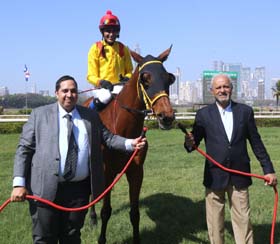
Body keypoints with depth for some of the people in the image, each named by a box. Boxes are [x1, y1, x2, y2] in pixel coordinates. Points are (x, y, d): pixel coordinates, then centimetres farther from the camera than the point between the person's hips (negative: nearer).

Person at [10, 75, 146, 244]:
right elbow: (24, 149, 0)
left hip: (80, 189, 2)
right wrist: (19, 183, -9)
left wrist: (130, 143, -9)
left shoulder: (91, 116, 9)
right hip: (46, 188, -2)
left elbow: (108, 138, 11)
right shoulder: (40, 114, 3)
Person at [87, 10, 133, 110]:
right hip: (102, 86, -3)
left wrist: (127, 78, -7)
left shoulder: (123, 49, 13)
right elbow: (91, 75, 1)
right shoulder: (96, 48, 4)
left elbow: (129, 71, 17)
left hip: (120, 85, 3)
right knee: (105, 97, -35)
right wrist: (100, 82, -20)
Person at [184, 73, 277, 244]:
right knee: (215, 223, 10)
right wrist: (190, 143, -25)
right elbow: (194, 142, -1)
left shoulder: (245, 111, 3)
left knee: (243, 220, 7)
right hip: (215, 176, 0)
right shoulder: (204, 114, -1)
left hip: (239, 176, 1)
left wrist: (268, 169, 6)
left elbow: (256, 142, 6)